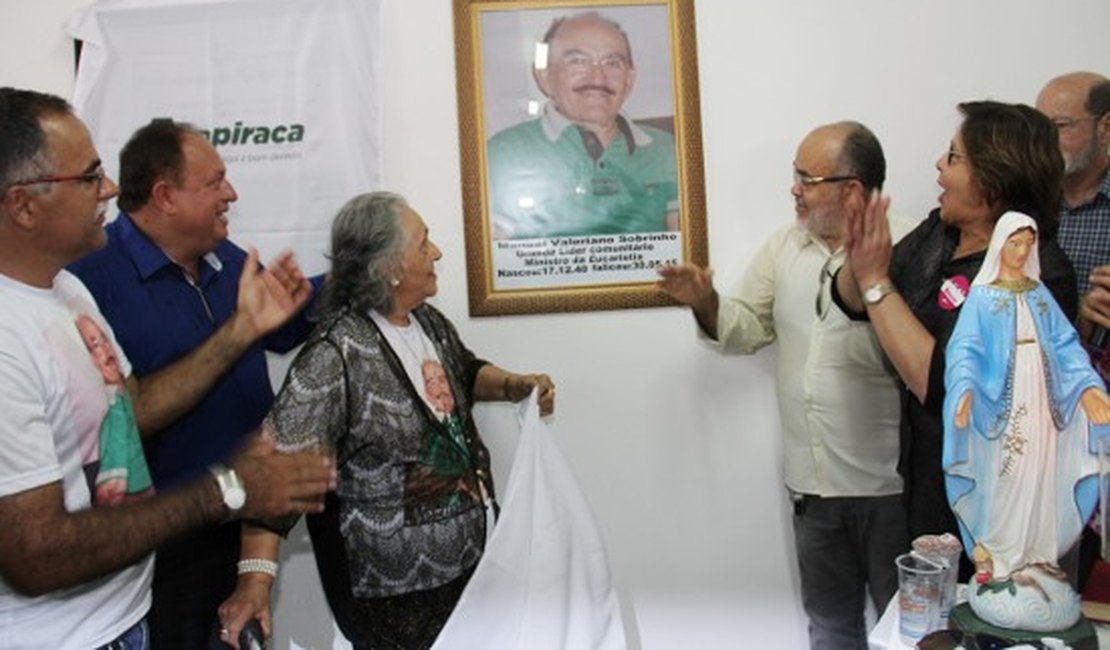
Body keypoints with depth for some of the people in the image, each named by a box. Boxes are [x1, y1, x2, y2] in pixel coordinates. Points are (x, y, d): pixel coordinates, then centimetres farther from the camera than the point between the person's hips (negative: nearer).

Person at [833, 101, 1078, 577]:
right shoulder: (937, 231, -4)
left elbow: (940, 385, -33)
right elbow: (853, 303, 1)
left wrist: (876, 280, -29)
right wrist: (858, 259, -21)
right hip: (922, 473, 7)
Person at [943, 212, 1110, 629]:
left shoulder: (1040, 294, 13)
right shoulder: (982, 295, -3)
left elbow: (1065, 343, 7)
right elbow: (965, 348, -14)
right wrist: (965, 390, -31)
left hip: (1041, 405, 5)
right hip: (1002, 407, -5)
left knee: (1040, 480, 9)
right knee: (1001, 482, -2)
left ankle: (1036, 556, 20)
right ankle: (996, 560, 8)